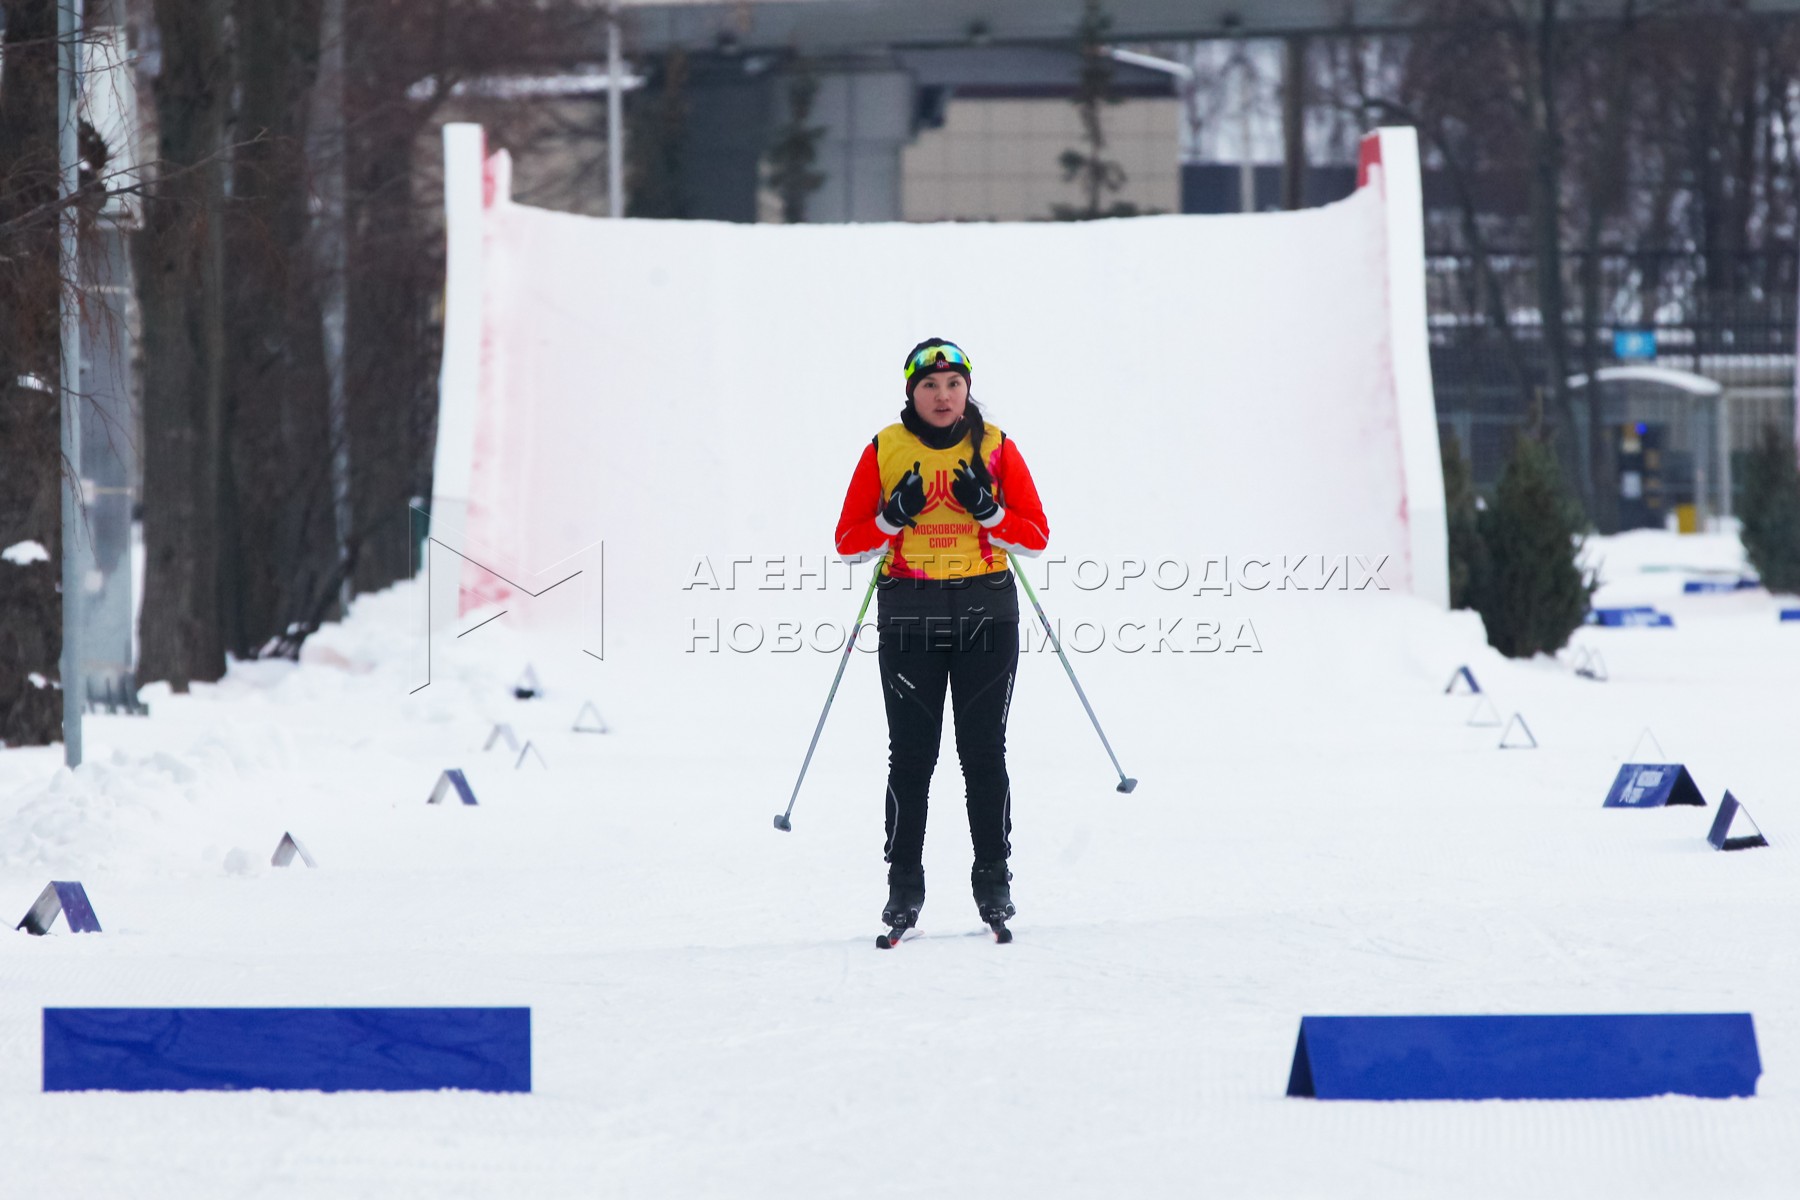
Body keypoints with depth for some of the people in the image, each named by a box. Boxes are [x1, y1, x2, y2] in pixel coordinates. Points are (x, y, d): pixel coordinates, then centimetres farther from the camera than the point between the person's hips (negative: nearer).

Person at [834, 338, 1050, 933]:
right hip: (908, 612, 0)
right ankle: (904, 884, 4)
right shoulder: (885, 451, 4)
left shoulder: (995, 447, 5)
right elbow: (849, 540, 4)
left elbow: (1036, 535, 5)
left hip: (986, 611, 0)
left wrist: (988, 510, -13)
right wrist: (895, 518, -14)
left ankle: (993, 878, 8)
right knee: (912, 753, -2)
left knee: (984, 751, 0)